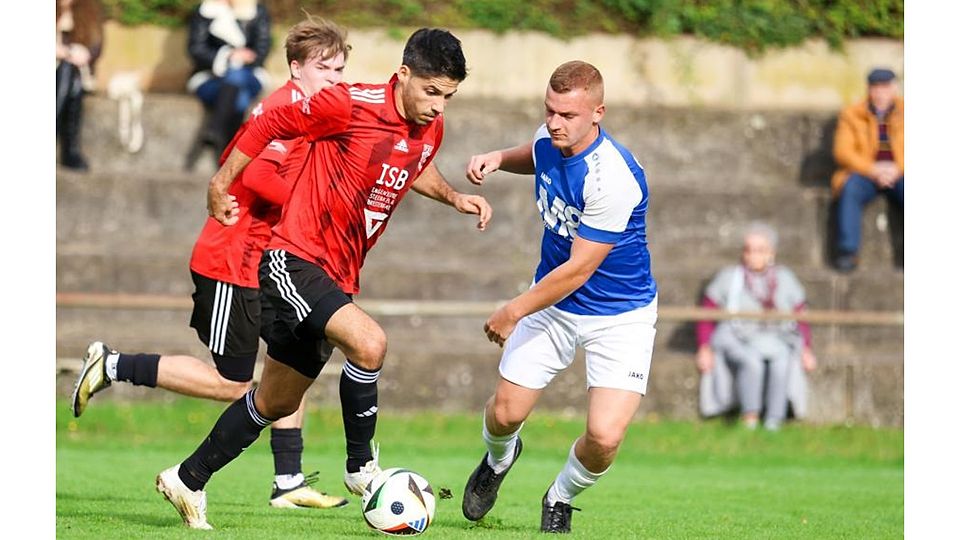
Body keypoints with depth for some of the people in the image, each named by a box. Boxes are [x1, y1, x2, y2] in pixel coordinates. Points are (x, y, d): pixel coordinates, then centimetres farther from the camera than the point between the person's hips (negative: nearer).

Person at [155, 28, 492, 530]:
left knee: (275, 403, 17)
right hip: (294, 258, -8)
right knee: (369, 342, -29)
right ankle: (362, 466, -11)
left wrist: (454, 197, 11)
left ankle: (188, 479, 32)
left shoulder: (431, 130, 3)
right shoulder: (352, 104, -19)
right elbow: (270, 124, -7)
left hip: (338, 278, 8)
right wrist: (221, 182, -1)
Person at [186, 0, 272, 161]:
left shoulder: (258, 13, 8)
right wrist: (226, 57, -19)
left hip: (249, 77, 1)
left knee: (235, 74, -38)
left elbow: (261, 50, 0)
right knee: (239, 100, -35)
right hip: (210, 79, -1)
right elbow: (196, 50, -4)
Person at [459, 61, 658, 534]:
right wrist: (499, 158, -1)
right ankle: (499, 459, 40)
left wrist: (514, 312, -15)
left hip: (619, 316, -6)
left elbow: (579, 269, -26)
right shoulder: (549, 140, -8)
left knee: (604, 437, -18)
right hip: (554, 303, 6)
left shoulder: (613, 178, -32)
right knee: (505, 414, 2)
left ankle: (560, 499, 15)